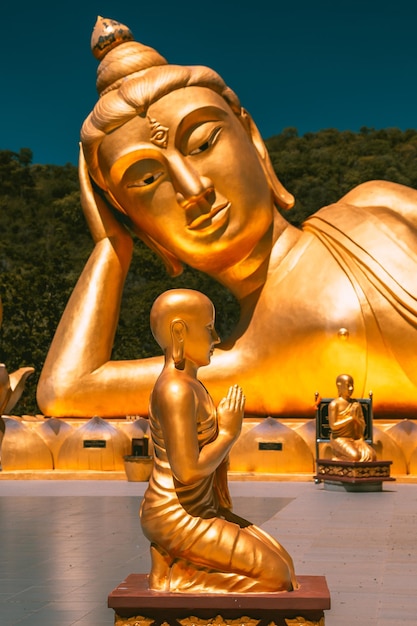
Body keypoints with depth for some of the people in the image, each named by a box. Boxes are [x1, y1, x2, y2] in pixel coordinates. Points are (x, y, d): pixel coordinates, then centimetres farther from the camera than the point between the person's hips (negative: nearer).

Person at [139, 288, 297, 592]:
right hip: (176, 519, -9)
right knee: (274, 577, -7)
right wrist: (229, 434, -12)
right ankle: (177, 576, -4)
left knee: (281, 562, 9)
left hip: (200, 512, 9)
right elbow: (187, 470, -26)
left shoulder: (190, 385, 11)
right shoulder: (176, 391, -20)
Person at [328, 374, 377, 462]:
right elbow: (333, 426, -13)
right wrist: (350, 418, -17)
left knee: (371, 455, -23)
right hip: (339, 439, -6)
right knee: (355, 456, -34)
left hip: (355, 439, 6)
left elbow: (362, 425, 10)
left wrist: (356, 418, -12)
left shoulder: (356, 404, 10)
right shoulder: (334, 404, -7)